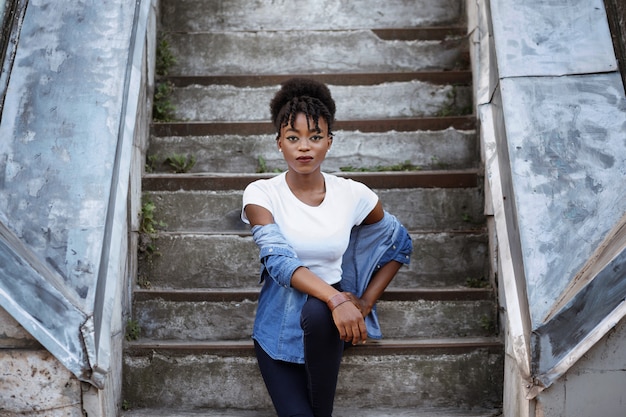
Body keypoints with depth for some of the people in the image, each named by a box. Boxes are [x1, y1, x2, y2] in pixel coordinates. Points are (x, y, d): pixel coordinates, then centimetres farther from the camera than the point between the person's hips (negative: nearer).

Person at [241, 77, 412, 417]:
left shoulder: (352, 195, -4)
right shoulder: (261, 194, -8)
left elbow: (399, 244, 9)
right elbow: (277, 258, -22)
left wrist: (365, 303, 0)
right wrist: (335, 299, -37)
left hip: (328, 323, 1)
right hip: (280, 325, -1)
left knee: (316, 311, -34)